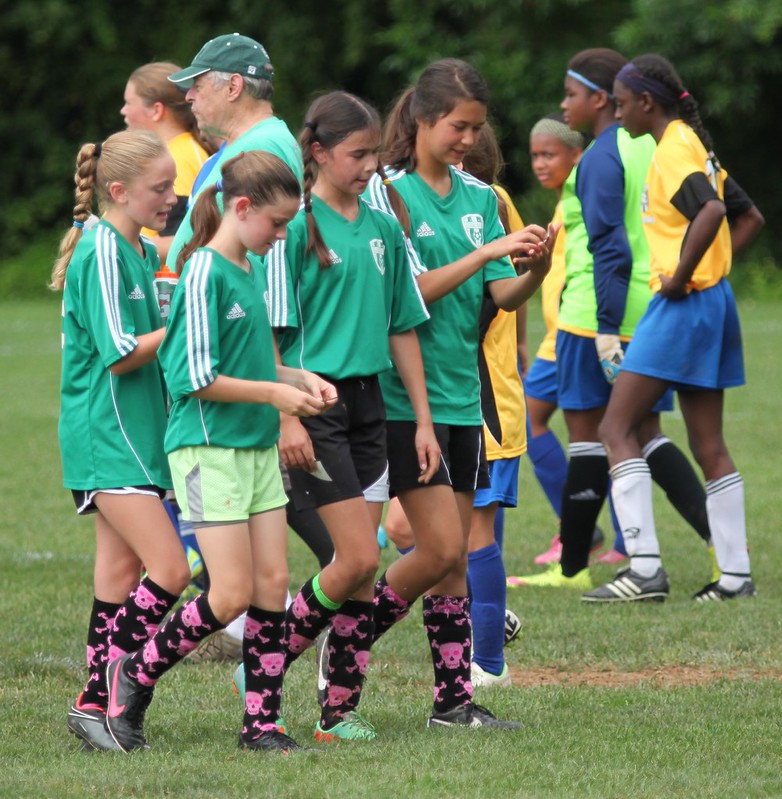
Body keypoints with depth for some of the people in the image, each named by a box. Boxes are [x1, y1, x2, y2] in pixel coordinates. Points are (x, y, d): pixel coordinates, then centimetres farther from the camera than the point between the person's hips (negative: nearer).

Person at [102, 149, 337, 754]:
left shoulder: (252, 272, 11)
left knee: (273, 583, 4)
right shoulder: (204, 274, -15)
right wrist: (273, 394, -15)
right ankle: (135, 675, 10)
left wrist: (300, 380, 7)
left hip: (258, 447, 8)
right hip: (209, 449, -8)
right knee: (233, 594, -9)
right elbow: (194, 379, -18)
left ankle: (263, 723, 9)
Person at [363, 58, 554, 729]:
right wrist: (488, 250, -23)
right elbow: (408, 292, -17)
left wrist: (535, 270, -16)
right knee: (441, 548, -11)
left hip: (461, 392, 6)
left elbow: (503, 295, 5)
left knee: (454, 557, 7)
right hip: (405, 394, -6)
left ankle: (454, 698, 11)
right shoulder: (388, 192, -9)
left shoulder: (479, 197, 10)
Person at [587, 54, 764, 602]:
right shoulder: (696, 146, 16)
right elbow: (749, 217, 24)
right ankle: (736, 573, 10)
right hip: (712, 303, 10)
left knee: (617, 429, -7)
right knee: (708, 444, 10)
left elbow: (710, 211, -30)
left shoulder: (673, 149, -13)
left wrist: (680, 276, -22)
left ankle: (645, 567, -13)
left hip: (682, 306, -10)